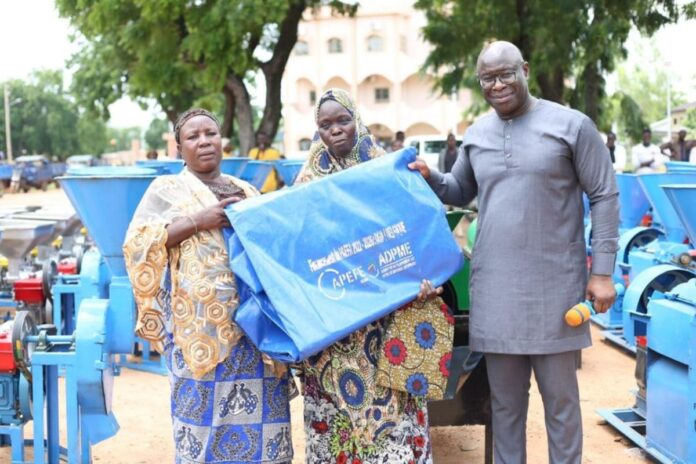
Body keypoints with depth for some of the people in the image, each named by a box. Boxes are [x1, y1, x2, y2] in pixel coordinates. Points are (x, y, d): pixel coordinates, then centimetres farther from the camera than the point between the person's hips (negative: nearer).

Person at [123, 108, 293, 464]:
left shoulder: (246, 192, 20)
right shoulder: (166, 189, 7)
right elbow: (136, 244, -6)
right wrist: (197, 222, -14)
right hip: (201, 325, -4)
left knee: (259, 415, 3)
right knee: (206, 414, -3)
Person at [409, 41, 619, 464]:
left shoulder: (571, 125, -5)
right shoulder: (476, 135, 9)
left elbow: (605, 196, -4)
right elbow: (460, 192, 22)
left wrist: (602, 272, -9)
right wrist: (430, 177, -1)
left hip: (554, 287, -4)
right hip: (495, 287, 4)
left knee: (560, 397, 8)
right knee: (505, 398, 13)